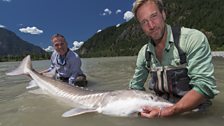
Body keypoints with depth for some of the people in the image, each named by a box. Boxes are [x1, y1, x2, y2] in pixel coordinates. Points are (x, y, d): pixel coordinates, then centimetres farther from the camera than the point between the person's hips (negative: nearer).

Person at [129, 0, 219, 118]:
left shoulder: (193, 38, -15)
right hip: (161, 110, 4)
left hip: (194, 115, -3)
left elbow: (205, 86, -20)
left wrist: (167, 112, -26)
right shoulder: (144, 53, -2)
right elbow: (135, 87, 7)